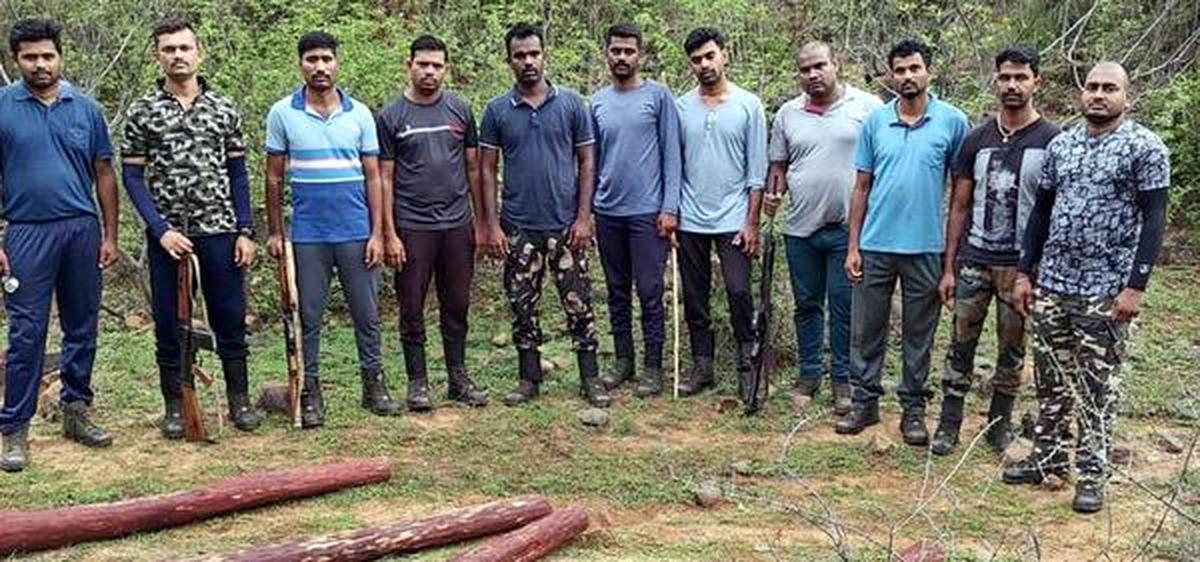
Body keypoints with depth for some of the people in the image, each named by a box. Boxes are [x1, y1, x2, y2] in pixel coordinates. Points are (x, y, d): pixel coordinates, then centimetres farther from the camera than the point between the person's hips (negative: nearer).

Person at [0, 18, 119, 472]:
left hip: (82, 229, 3)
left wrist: (110, 235, 4)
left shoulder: (85, 108, 7)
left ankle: (76, 410, 23)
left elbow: (103, 174, 10)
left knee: (82, 329, 10)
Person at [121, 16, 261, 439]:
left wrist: (245, 231, 1)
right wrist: (161, 230, -10)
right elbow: (132, 176, 0)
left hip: (219, 230, 1)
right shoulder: (142, 112, 1)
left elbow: (238, 173, 8)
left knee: (230, 320, 6)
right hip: (166, 234, -1)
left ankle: (239, 400, 18)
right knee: (168, 324, 6)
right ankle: (174, 406, 18)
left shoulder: (223, 109, 5)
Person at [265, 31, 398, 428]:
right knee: (307, 317, 5)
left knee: (367, 314, 8)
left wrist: (377, 234, -2)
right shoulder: (283, 114, 1)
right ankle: (310, 392, 15)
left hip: (356, 232, 1)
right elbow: (274, 178, 6)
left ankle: (374, 385, 20)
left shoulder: (359, 113, 4)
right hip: (307, 235, -1)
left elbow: (373, 177, 5)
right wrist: (275, 232, 2)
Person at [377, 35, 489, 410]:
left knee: (456, 306, 10)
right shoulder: (391, 117, -1)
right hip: (412, 228, -3)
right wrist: (389, 234, -7)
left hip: (458, 225, 3)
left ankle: (459, 379, 19)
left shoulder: (460, 111, 7)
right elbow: (384, 178, -1)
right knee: (412, 309, 4)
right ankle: (417, 382, 14)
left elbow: (473, 168, 11)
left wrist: (481, 222, 8)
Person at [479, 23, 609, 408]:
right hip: (519, 228, 1)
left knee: (578, 304, 2)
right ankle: (529, 378, 20)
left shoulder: (571, 104, 1)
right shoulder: (497, 111, 2)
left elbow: (587, 161, 2)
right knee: (523, 307, 8)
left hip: (565, 224, -1)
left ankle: (590, 378, 11)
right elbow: (488, 170, 4)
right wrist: (492, 225, -3)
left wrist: (583, 216, -6)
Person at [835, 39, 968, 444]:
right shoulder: (875, 122, 4)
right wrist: (852, 246, 2)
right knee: (866, 330, 8)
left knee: (919, 335, 9)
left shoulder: (952, 122, -2)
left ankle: (913, 410, 20)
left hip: (926, 248, -2)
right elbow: (862, 187, 7)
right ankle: (865, 401, 21)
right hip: (875, 246, 2)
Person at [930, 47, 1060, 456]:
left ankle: (1000, 422, 24)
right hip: (974, 261, 2)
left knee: (1012, 349, 9)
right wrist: (948, 268, 4)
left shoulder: (1052, 141, -4)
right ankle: (949, 423, 14)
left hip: (1022, 265, -2)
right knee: (961, 345, 5)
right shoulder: (977, 140, 5)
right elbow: (959, 207, 7)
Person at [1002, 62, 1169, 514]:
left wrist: (1136, 285, -15)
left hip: (1105, 290, -5)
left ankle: (1093, 473, 12)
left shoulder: (1145, 147, -7)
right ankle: (1048, 456, 25)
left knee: (1097, 385, 2)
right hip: (1051, 284, 5)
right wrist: (1024, 272, 9)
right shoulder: (1060, 145, 9)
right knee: (1050, 379, 13)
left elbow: (1153, 220, -9)